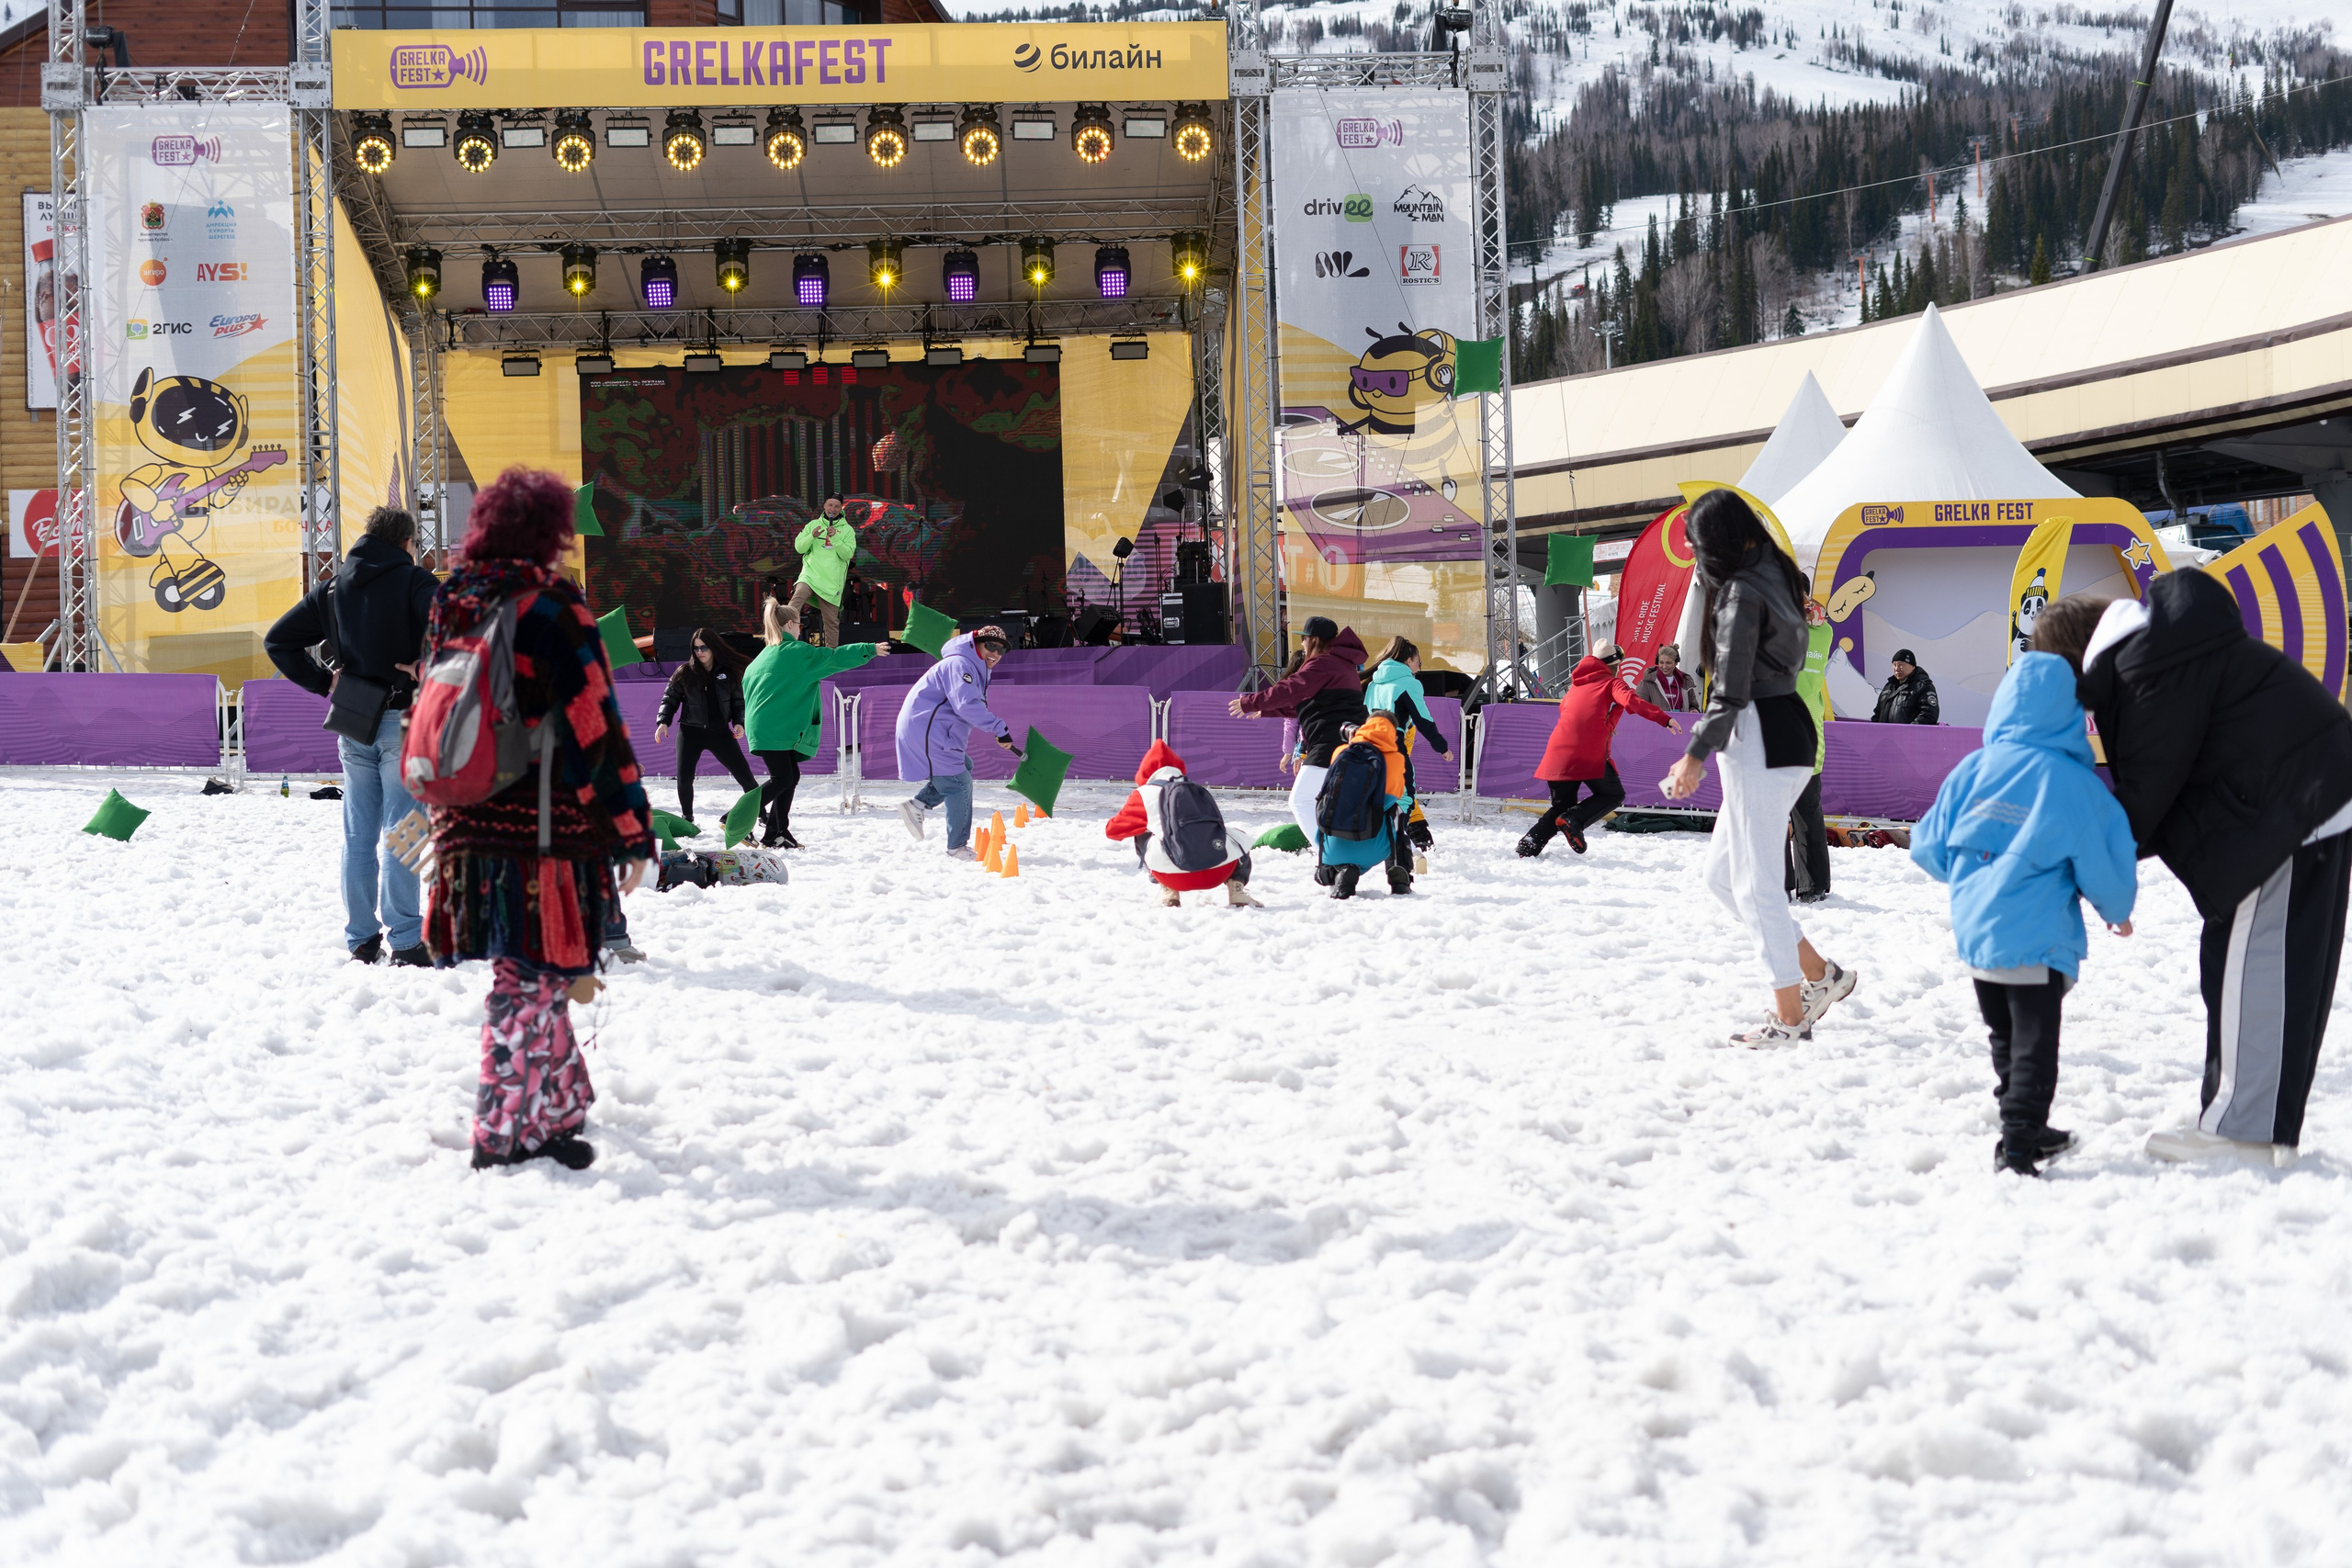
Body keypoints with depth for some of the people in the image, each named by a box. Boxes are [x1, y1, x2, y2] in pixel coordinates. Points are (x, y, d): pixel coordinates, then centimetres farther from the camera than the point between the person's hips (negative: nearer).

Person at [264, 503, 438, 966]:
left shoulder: (333, 588, 11)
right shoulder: (413, 581, -5)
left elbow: (278, 641, 11)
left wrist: (323, 682, 7)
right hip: (402, 720, -5)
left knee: (358, 836, 11)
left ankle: (361, 938, 14)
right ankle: (406, 939, -6)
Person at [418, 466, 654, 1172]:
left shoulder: (449, 605, 10)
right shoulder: (551, 608, -12)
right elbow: (596, 726, -13)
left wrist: (443, 810, 29)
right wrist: (633, 833, -9)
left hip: (468, 824, 7)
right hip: (545, 829, -7)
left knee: (533, 976, 19)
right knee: (531, 980, 0)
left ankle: (560, 1110, 29)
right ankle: (506, 1135, 4)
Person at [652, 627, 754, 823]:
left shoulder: (728, 672, 0)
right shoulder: (685, 673, -2)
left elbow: (739, 700, 7)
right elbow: (670, 698, 4)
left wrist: (739, 722, -9)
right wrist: (663, 721, -10)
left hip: (720, 732, 0)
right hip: (691, 733, 0)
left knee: (744, 775, -1)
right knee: (684, 778, -6)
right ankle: (687, 818, 16)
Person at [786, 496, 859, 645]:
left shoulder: (847, 530, 8)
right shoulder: (812, 525, 11)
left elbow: (848, 554, -4)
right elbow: (799, 547, 4)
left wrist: (835, 538, -17)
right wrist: (812, 536, -14)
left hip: (832, 581, 1)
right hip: (810, 574, 0)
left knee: (831, 620, 4)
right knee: (797, 598, -28)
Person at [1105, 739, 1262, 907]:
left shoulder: (1145, 794, 15)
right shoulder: (1199, 790, 26)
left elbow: (1111, 831, 27)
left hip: (1175, 876, -2)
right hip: (1219, 872, 2)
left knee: (1142, 837, 29)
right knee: (1240, 839, 35)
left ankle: (1169, 893, 15)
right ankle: (1237, 892, 12)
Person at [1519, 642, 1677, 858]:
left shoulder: (1577, 683, 23)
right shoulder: (1611, 682, 6)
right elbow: (1631, 702, -12)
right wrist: (1664, 718, -17)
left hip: (1558, 751, 6)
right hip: (1590, 752, -5)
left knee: (1562, 805, 18)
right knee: (1614, 795, 13)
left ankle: (1529, 845, -1)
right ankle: (1574, 820, -11)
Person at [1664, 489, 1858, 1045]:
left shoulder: (1742, 592, -15)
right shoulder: (1775, 576, 14)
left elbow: (1732, 688, -17)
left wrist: (1696, 755, -13)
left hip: (1759, 741, -10)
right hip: (1788, 729, 10)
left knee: (1754, 882, -2)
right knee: (1721, 873, 16)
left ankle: (1789, 1015, 4)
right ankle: (1820, 974, 17)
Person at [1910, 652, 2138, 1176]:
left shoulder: (1973, 769, 1)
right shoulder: (2073, 781, -8)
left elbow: (1929, 847, 6)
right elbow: (2101, 859, -2)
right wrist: (2117, 911, 19)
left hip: (1973, 931, 5)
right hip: (2037, 938, -5)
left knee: (2005, 1038, 19)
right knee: (2034, 1045, -1)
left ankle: (2026, 1132, 30)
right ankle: (2018, 1148, -6)